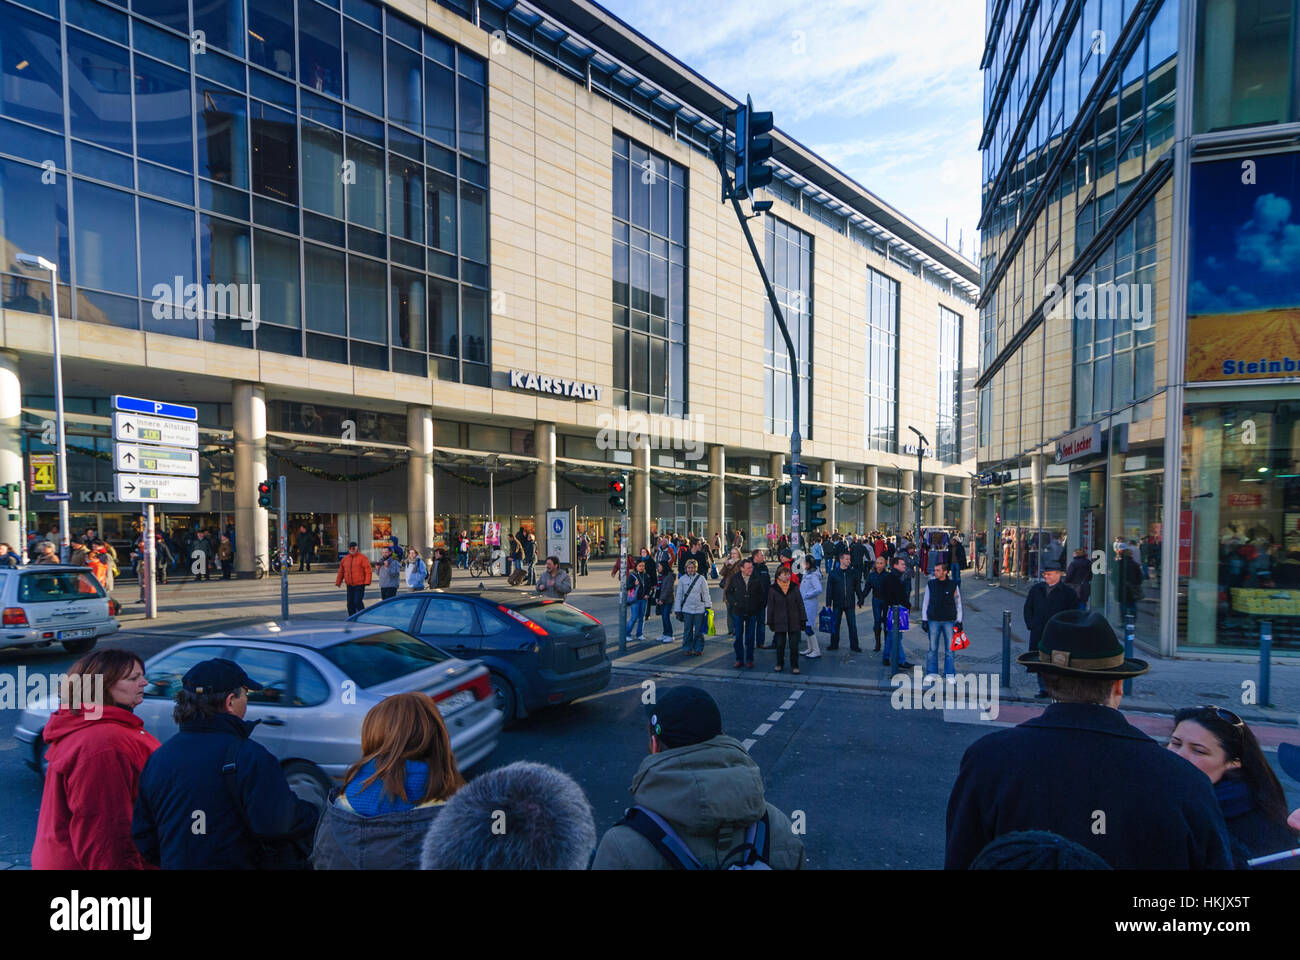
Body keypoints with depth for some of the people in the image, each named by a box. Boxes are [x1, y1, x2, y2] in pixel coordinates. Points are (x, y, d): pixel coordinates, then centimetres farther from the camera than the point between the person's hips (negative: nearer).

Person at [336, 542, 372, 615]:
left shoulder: (362, 558, -5)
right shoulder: (344, 559, 11)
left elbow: (368, 571, -9)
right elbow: (341, 572, 19)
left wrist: (367, 581, -17)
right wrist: (338, 582, 15)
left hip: (359, 585, -5)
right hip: (349, 585, 5)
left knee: (358, 602, -10)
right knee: (350, 603, 8)